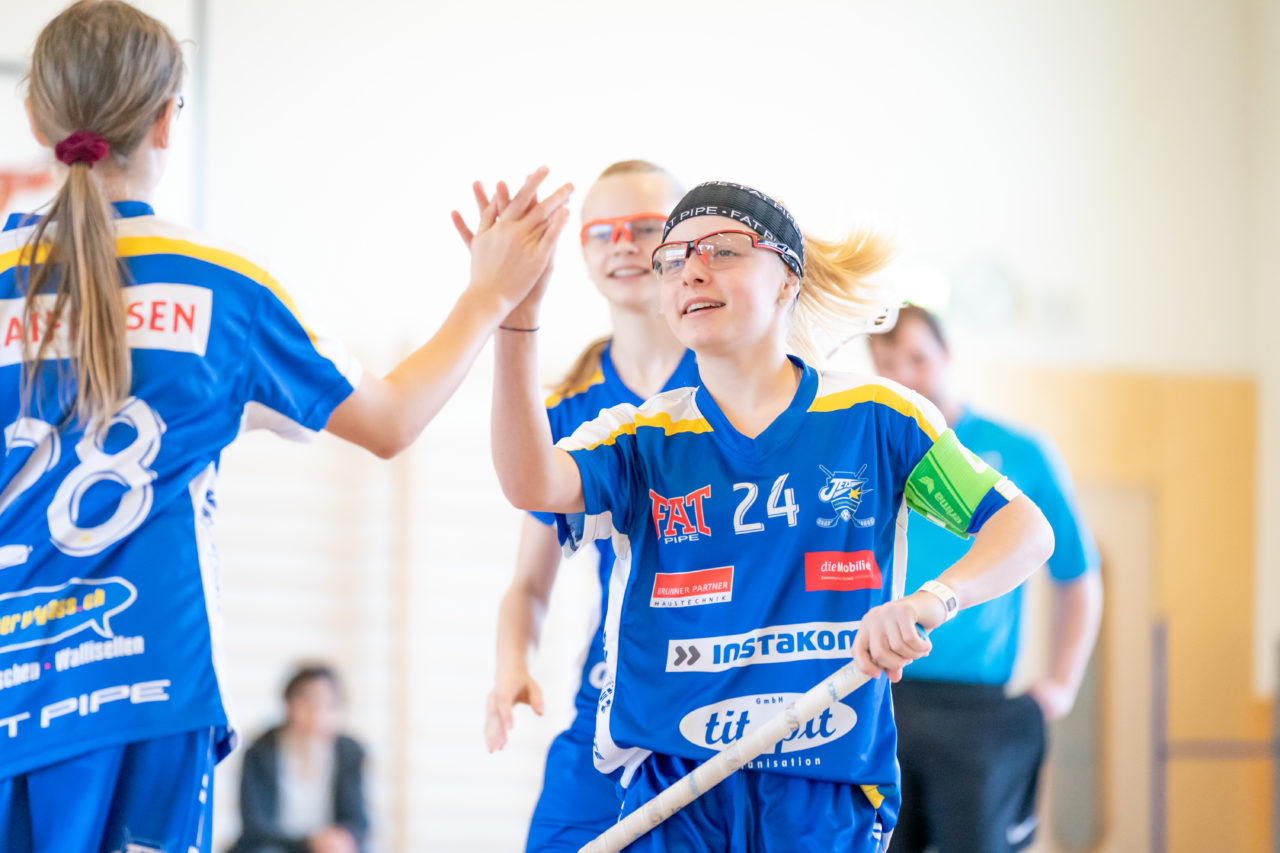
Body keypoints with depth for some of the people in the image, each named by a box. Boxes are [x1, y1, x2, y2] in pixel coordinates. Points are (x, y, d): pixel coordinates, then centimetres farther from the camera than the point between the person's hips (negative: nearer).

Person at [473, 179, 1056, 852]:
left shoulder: (874, 418, 3)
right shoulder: (643, 438, 5)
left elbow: (1026, 530, 1)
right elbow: (532, 485, -16)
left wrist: (933, 600, -20)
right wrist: (516, 315, -28)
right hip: (670, 789, 1)